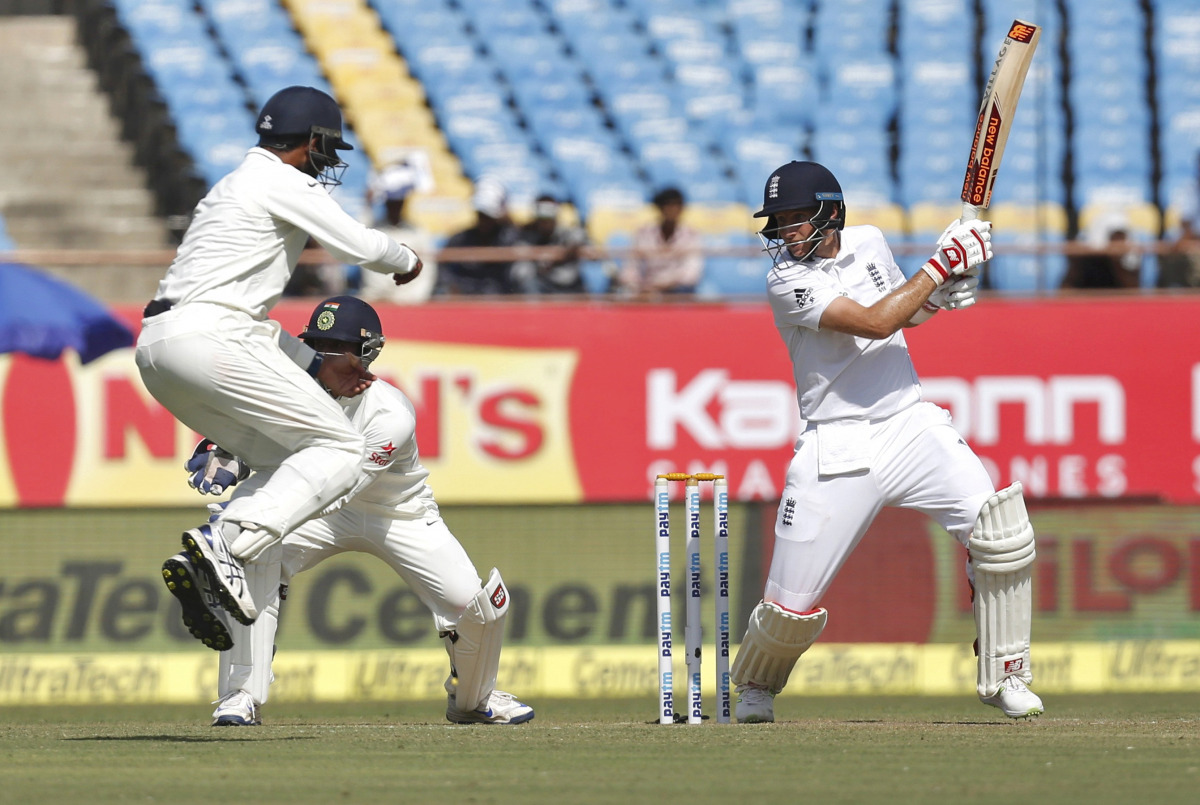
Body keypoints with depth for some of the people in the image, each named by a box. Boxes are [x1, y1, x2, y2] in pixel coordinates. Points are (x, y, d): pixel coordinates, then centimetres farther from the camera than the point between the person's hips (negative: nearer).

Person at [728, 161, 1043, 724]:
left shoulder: (869, 243, 7)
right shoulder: (788, 278, -12)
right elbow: (873, 323, -23)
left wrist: (949, 292, 3)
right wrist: (942, 264, -18)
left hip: (911, 425, 4)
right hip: (838, 451, -4)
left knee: (1001, 528, -17)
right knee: (792, 606, -5)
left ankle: (1003, 677, -2)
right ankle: (754, 686, 29)